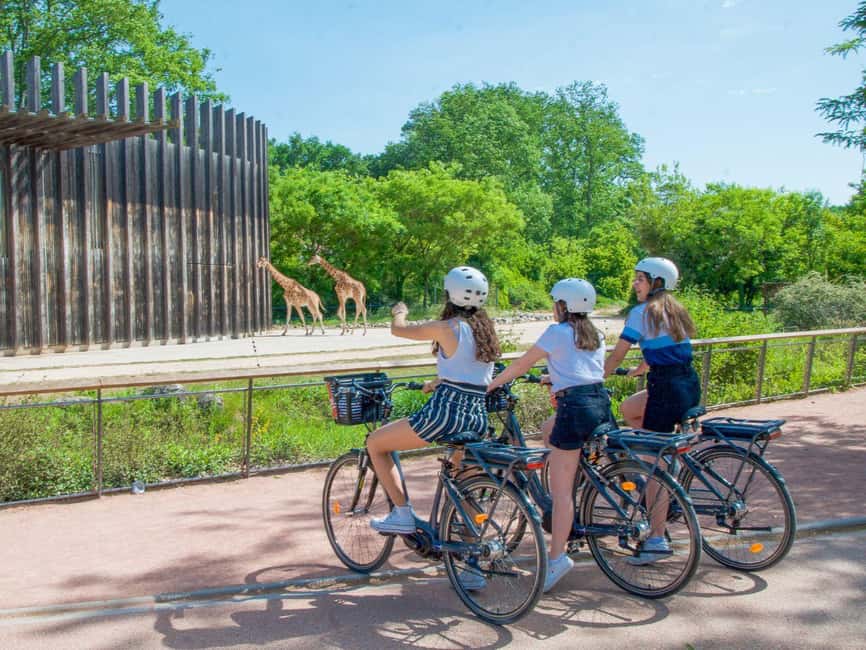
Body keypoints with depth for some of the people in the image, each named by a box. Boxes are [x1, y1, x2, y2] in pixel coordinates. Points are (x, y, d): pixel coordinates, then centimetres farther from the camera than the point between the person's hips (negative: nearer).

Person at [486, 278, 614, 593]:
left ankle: (557, 557, -5)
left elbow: (521, 365, 0)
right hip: (601, 401, 8)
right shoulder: (596, 335, 17)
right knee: (549, 427, 32)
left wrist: (491, 384, 12)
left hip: (575, 405, -8)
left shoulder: (558, 332, -2)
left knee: (561, 490, -3)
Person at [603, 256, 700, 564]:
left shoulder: (642, 312, -7)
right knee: (628, 408, 27)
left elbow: (615, 357, -7)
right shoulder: (676, 310, 16)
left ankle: (657, 539, 3)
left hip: (667, 390, -8)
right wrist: (637, 370, 40)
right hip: (690, 386, 9)